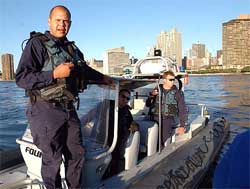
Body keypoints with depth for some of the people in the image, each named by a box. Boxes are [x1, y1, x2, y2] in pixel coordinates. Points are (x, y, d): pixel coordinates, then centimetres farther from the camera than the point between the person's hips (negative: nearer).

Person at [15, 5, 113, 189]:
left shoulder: (71, 48, 14)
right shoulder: (37, 44, -8)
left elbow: (85, 69, 31)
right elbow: (21, 78, -16)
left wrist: (103, 78, 42)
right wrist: (54, 74, -23)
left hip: (69, 110, 7)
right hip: (46, 110, -7)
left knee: (77, 154, 14)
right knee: (52, 159, 2)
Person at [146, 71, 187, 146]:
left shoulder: (178, 93, 8)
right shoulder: (156, 90, 12)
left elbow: (182, 110, 9)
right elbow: (148, 104, 9)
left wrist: (182, 126, 2)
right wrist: (151, 95, -11)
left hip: (168, 118, -1)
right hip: (155, 118, 1)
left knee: (164, 142, -19)